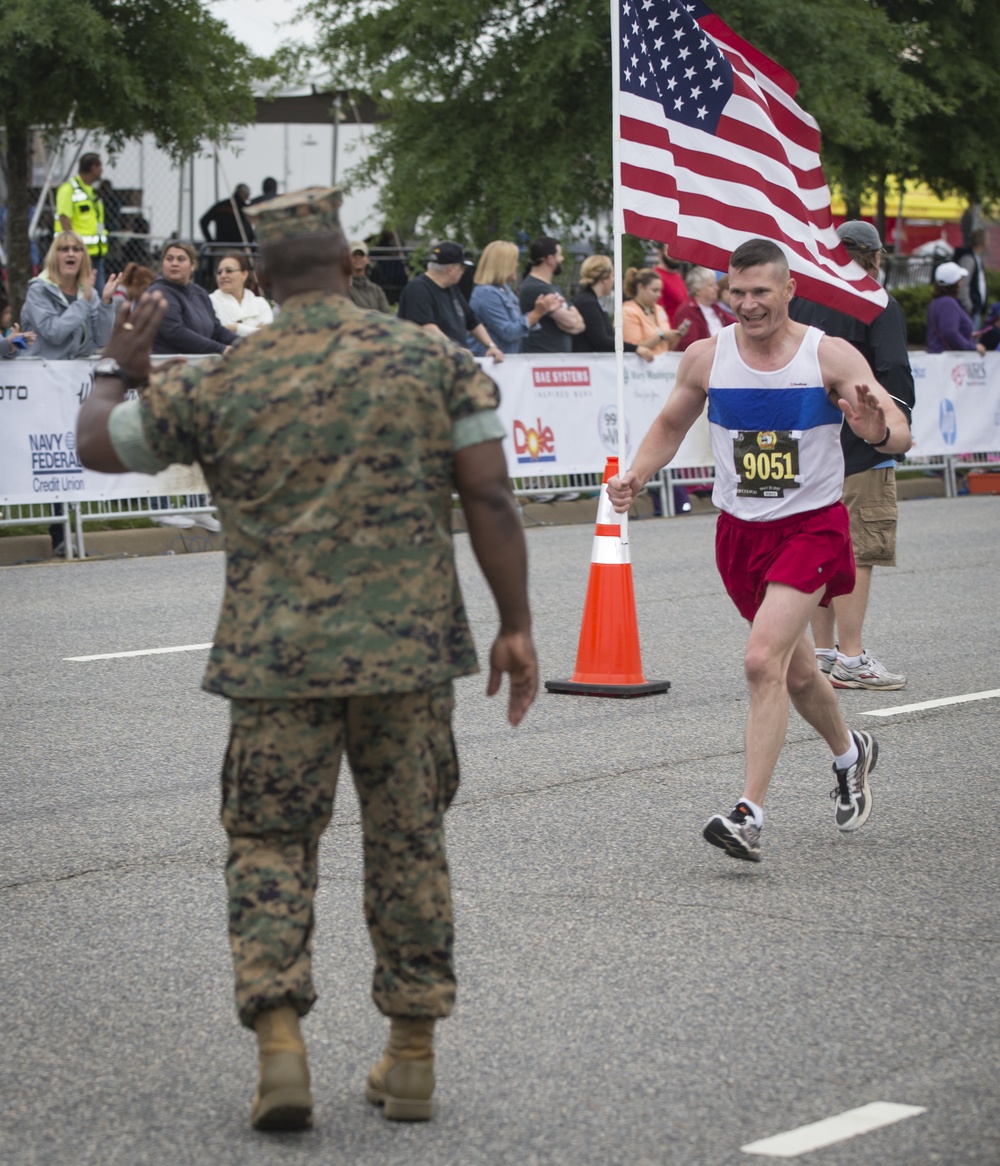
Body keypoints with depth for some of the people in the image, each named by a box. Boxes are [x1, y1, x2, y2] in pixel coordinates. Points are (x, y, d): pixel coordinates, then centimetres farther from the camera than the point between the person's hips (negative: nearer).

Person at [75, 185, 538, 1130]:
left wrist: (119, 369, 31)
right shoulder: (434, 361, 0)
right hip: (410, 651, 1)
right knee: (407, 842, 12)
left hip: (276, 660, -1)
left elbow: (98, 445, 12)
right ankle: (412, 1056, 17)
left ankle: (279, 1043, -5)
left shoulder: (220, 386, -1)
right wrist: (515, 625, 2)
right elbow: (489, 501, -4)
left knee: (269, 843, 10)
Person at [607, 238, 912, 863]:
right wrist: (637, 475, -3)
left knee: (764, 659, -21)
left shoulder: (831, 357, -11)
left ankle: (750, 816, -19)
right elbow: (671, 424, 15)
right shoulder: (705, 357, -2)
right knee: (797, 672, 17)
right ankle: (850, 753, 47)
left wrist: (878, 430, -41)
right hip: (740, 530, 4)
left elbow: (901, 433, -17)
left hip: (812, 526, -4)